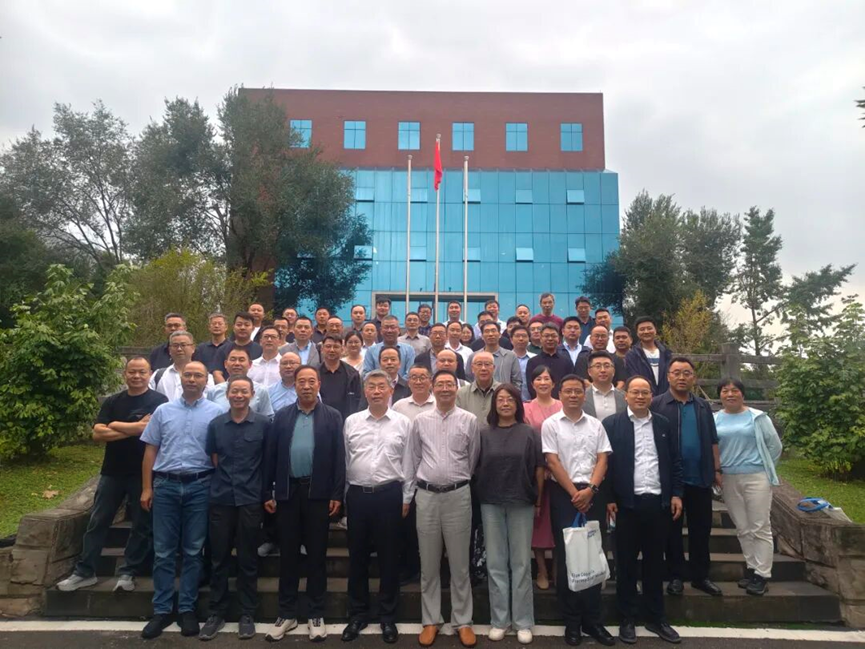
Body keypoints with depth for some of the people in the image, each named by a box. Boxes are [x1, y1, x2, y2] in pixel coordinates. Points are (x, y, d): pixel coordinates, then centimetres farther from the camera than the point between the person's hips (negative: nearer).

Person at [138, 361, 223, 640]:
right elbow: (150, 451, 8)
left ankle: (187, 609, 19)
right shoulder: (163, 411, 8)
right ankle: (162, 610, 19)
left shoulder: (215, 412, 0)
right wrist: (146, 488, 3)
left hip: (200, 486, -2)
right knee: (163, 551, 8)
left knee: (193, 551, 7)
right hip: (165, 485, 2)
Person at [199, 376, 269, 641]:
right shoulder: (215, 424, 4)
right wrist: (227, 477, 2)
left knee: (247, 560, 7)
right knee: (219, 558, 10)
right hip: (220, 499, 2)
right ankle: (216, 612, 24)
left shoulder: (263, 423, -3)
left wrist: (265, 491, 2)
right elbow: (213, 458, 10)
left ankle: (247, 614, 20)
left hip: (250, 500, -2)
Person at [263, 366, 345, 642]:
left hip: (318, 493, -2)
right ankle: (287, 614, 24)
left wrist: (337, 494, -8)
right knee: (288, 554, 10)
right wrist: (267, 493, 1)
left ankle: (316, 615, 20)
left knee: (316, 555, 7)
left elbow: (339, 457, -3)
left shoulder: (333, 417, 0)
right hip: (287, 491, 2)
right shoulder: (282, 416, 6)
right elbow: (270, 455, 5)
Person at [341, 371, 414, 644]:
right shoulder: (351, 422, 4)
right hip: (357, 494, 2)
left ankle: (388, 616, 24)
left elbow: (408, 463, 2)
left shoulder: (403, 422, 0)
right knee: (357, 556, 11)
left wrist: (406, 498, 0)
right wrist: (343, 495, 5)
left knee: (389, 557, 8)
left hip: (389, 495, -1)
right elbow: (344, 460, 7)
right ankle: (357, 614, 28)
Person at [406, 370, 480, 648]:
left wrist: (461, 482, 9)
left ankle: (462, 621, 21)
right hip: (426, 495, 2)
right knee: (429, 564, 11)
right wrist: (409, 493, 9)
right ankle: (431, 620, 24)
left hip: (458, 495, -1)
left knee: (459, 563, 8)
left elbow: (473, 458, 5)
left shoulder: (469, 420, -1)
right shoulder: (420, 420, 5)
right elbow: (413, 459, 9)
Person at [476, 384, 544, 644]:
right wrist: (480, 495, 2)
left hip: (522, 504, -1)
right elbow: (476, 468, 7)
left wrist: (538, 500, 0)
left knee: (521, 562, 6)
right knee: (495, 563, 8)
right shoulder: (484, 434, 3)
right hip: (491, 504, 1)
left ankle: (523, 621, 18)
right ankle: (499, 620, 20)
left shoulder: (528, 433, 0)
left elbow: (539, 469, 1)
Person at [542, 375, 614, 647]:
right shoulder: (550, 424, -1)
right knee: (566, 556, 3)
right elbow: (553, 462, -6)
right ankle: (572, 622, 15)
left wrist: (590, 489, -10)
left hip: (592, 494, 3)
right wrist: (574, 493, -9)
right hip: (563, 494, -3)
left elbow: (602, 459, 4)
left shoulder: (595, 425, 9)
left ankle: (592, 620, 18)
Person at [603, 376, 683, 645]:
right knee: (626, 563, 7)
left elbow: (675, 461, 11)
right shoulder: (612, 424, -3)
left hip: (658, 502, 3)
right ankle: (627, 620, 19)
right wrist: (609, 499, -8)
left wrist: (676, 494, 4)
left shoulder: (663, 424, 9)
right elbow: (605, 462, -5)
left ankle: (656, 618, 26)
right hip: (627, 503, -3)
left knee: (655, 562, 13)